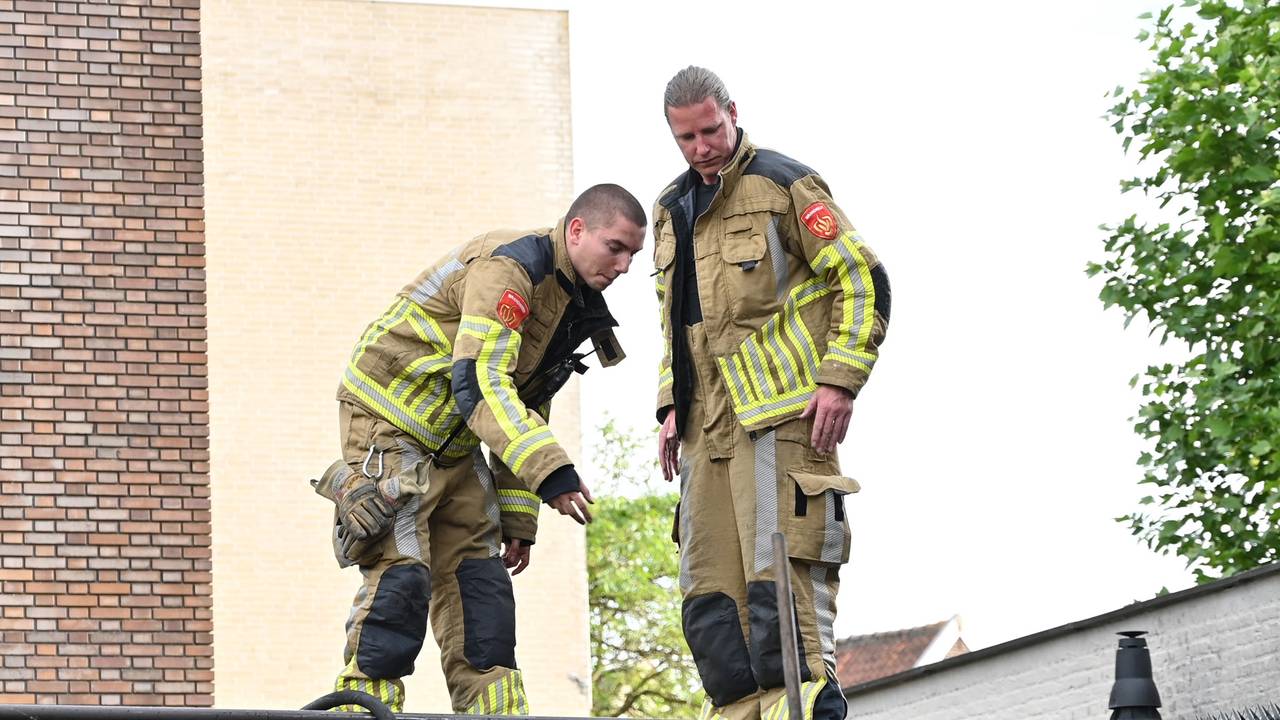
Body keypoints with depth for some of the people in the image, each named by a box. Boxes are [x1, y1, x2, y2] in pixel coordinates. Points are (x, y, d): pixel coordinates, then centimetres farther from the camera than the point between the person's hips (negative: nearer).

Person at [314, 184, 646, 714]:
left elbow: (523, 404, 16)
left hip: (453, 445, 9)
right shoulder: (508, 268, -22)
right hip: (389, 419, -9)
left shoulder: (572, 303, 9)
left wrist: (518, 519, 12)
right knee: (402, 575, -16)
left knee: (479, 580, 4)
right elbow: (480, 384, -32)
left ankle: (494, 711, 5)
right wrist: (551, 470, -40)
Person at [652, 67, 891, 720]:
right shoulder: (672, 211, 19)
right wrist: (672, 408, 18)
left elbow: (863, 281, -6)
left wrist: (839, 379, -13)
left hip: (782, 414, -7)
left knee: (782, 576, -15)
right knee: (711, 593, 5)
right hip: (709, 426, 8)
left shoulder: (783, 184, -3)